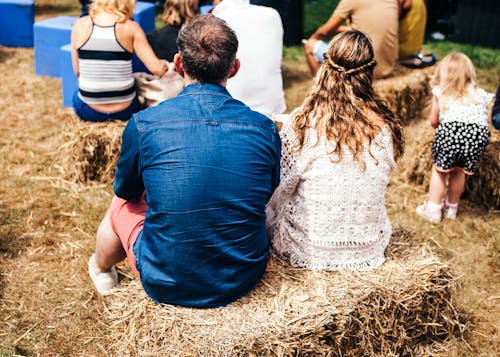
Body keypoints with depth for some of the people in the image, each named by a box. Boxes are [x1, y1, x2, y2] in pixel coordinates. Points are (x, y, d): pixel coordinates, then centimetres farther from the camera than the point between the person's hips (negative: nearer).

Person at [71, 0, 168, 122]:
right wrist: (165, 64, 10)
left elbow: (77, 72, 1)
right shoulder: (130, 27, -9)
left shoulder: (80, 25, -4)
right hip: (124, 111, 1)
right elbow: (157, 69, -12)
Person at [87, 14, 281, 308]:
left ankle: (101, 268, 57)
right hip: (245, 280, 2)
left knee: (122, 205, 25)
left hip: (167, 285, -2)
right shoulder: (265, 129, -9)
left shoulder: (143, 124, -13)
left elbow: (126, 191, 6)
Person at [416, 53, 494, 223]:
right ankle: (451, 208, 37)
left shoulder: (440, 92, 19)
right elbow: (484, 120, 21)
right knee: (459, 171, 22)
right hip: (478, 133, 3)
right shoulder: (481, 94, 25)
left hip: (450, 132, -3)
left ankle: (433, 210, 23)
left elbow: (433, 121, 21)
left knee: (439, 170, 17)